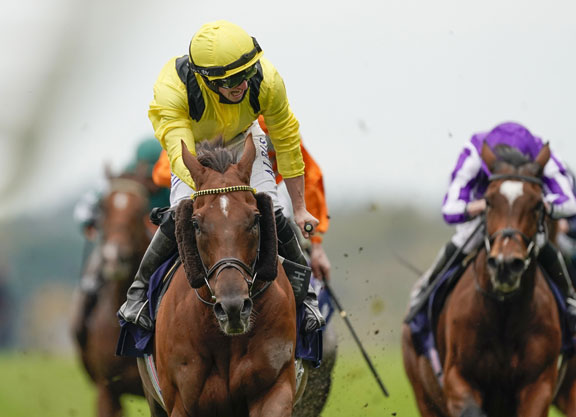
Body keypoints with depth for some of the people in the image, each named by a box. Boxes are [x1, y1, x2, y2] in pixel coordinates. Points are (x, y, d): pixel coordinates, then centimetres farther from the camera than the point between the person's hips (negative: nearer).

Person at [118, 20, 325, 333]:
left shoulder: (266, 80, -34)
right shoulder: (173, 88, -42)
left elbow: (287, 142, -17)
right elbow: (180, 155, -49)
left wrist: (300, 209, -11)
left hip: (244, 142, 2)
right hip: (193, 147, -2)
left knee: (270, 213, -15)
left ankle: (304, 292, 7)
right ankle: (139, 290, 0)